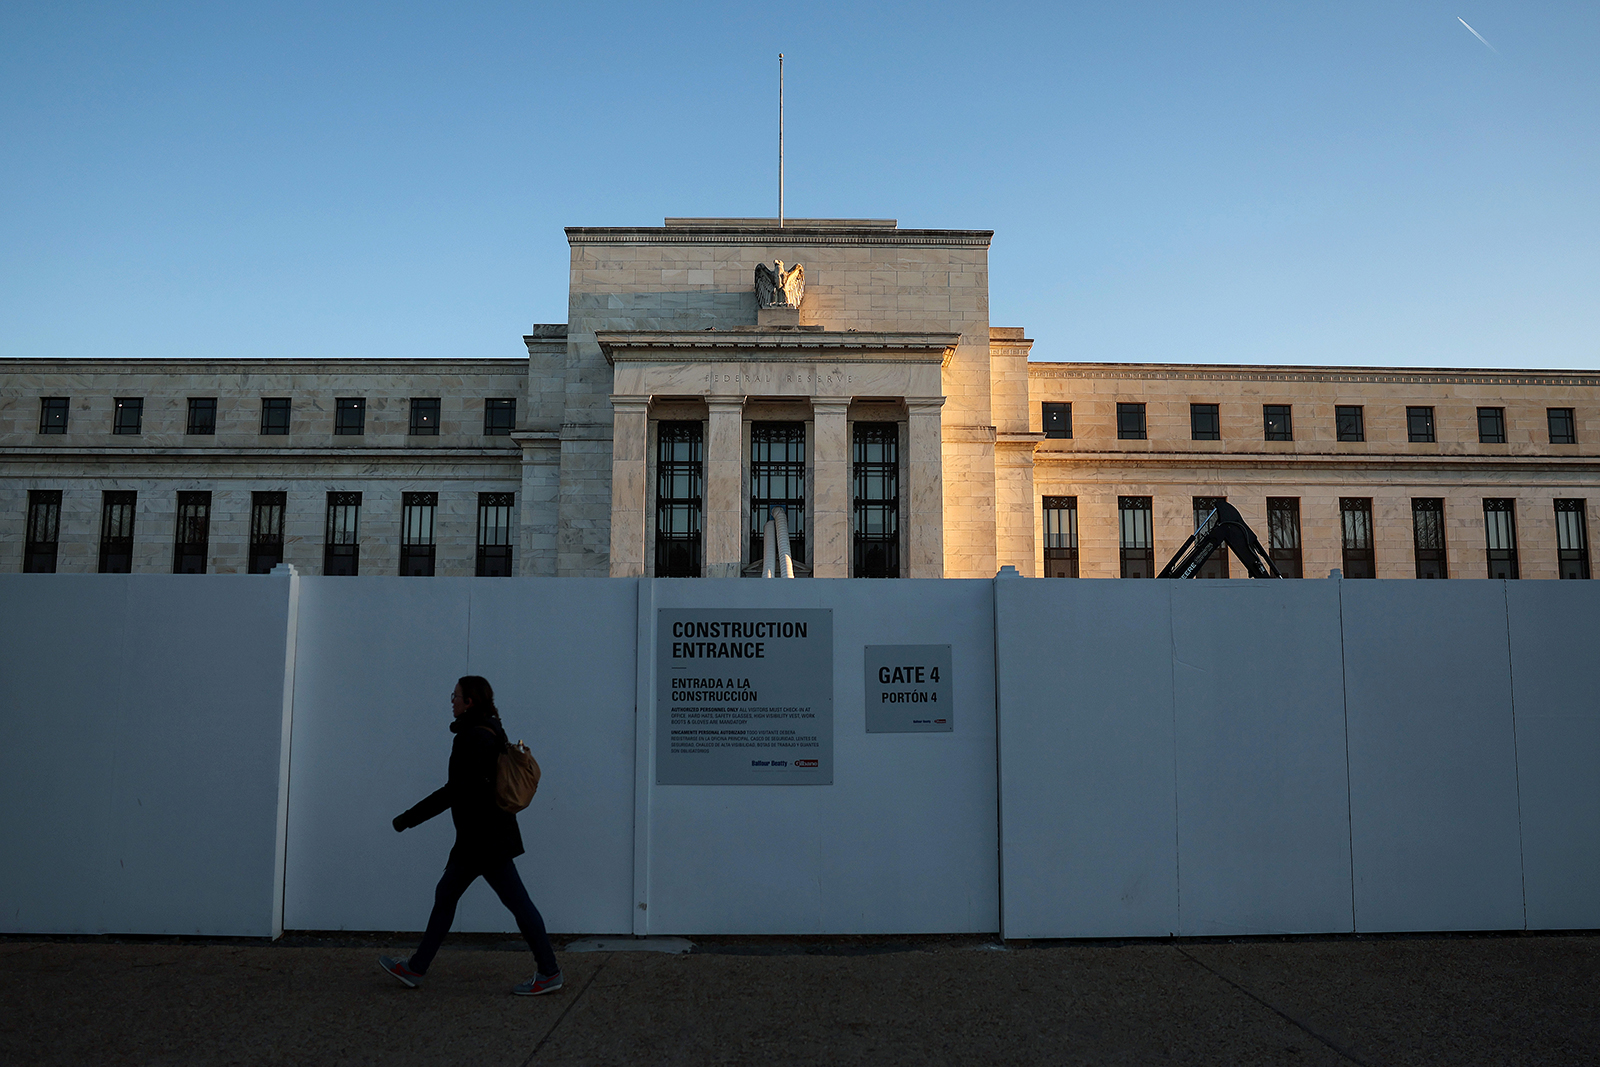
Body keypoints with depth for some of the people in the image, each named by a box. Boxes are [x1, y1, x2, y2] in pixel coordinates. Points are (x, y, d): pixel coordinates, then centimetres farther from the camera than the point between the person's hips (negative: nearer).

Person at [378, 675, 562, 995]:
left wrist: (409, 818, -17)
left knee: (516, 901, -3)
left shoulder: (474, 738, -19)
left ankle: (549, 973, 4)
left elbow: (456, 790, -23)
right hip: (477, 837, 10)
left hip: (485, 839, -10)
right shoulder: (489, 731, 11)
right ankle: (416, 968, 25)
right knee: (445, 894, 16)